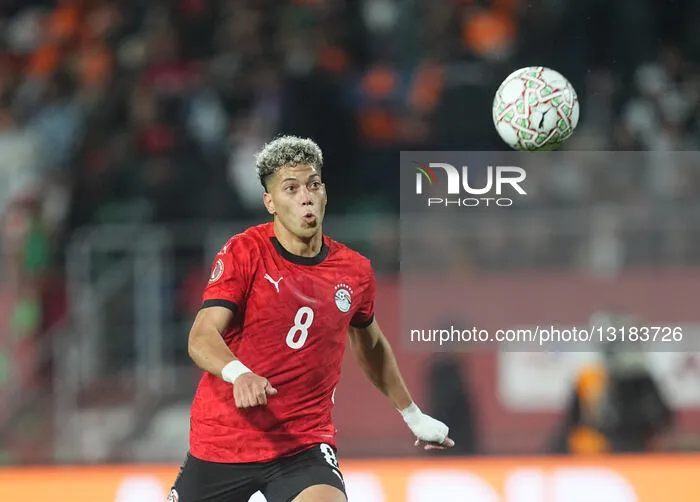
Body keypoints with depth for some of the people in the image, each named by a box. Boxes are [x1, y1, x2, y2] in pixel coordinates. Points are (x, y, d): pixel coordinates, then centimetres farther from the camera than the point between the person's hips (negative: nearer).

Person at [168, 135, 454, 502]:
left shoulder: (355, 272, 3)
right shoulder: (243, 252, -9)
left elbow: (370, 346, 23)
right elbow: (202, 338, -20)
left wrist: (412, 415, 32)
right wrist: (239, 374, -41)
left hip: (304, 446, 1)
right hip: (220, 443, -1)